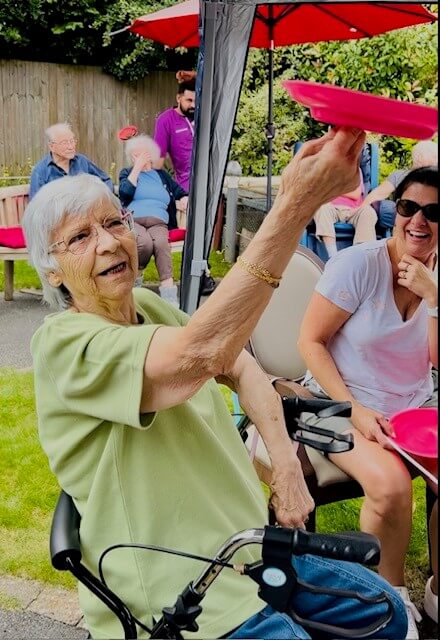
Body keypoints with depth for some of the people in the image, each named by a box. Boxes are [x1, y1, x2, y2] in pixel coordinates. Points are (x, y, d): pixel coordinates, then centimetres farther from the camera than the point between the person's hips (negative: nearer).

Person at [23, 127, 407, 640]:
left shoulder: (148, 306, 5)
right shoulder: (62, 343, -22)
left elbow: (242, 369, 11)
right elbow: (200, 352, -39)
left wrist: (286, 464, -5)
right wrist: (294, 206, -43)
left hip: (248, 542, 8)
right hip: (183, 596, -8)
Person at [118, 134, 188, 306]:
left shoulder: (162, 175, 28)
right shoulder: (127, 173, 22)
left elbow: (181, 192, 27)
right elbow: (125, 193, 1)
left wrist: (184, 199, 2)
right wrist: (137, 167, 5)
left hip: (158, 222, 1)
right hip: (133, 220, -1)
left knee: (160, 242, -37)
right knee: (145, 243, -38)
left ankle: (169, 295, -48)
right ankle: (136, 277, -9)